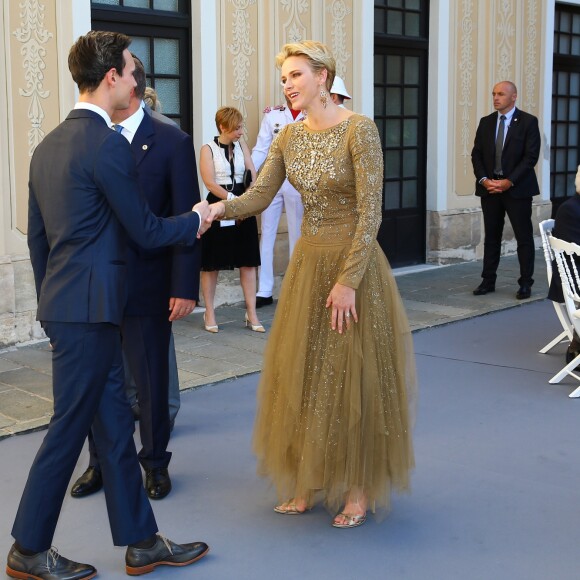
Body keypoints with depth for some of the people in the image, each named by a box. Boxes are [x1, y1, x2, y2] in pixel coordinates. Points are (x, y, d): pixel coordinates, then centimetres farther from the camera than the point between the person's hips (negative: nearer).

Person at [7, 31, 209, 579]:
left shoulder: (48, 145, 13)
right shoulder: (108, 144, -15)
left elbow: (36, 236, 17)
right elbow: (146, 230, -11)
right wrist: (197, 218, 7)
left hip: (63, 303, 9)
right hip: (89, 308, -9)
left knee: (114, 423, 12)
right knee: (68, 428, 2)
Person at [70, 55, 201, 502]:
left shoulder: (172, 142, -5)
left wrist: (185, 288, -11)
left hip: (146, 287, -3)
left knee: (151, 380, 8)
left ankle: (155, 462, 27)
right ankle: (101, 462, 28)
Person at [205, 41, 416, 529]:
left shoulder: (359, 130, -14)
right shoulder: (289, 137, 6)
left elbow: (371, 214, -18)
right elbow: (259, 197, 0)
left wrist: (348, 281, -20)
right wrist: (221, 208, -21)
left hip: (354, 265, -6)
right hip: (308, 262, 7)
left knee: (353, 378, 2)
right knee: (302, 375, 11)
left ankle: (358, 490, 18)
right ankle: (308, 483, 25)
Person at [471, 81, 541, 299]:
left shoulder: (528, 122, -3)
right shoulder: (486, 122, 10)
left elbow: (531, 156, -9)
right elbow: (476, 154, 8)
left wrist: (509, 181, -16)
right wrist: (484, 179, -8)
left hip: (517, 188, -4)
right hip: (489, 188, 4)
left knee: (524, 237, 1)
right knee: (491, 236, 9)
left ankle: (525, 284, 9)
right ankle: (488, 281, 16)